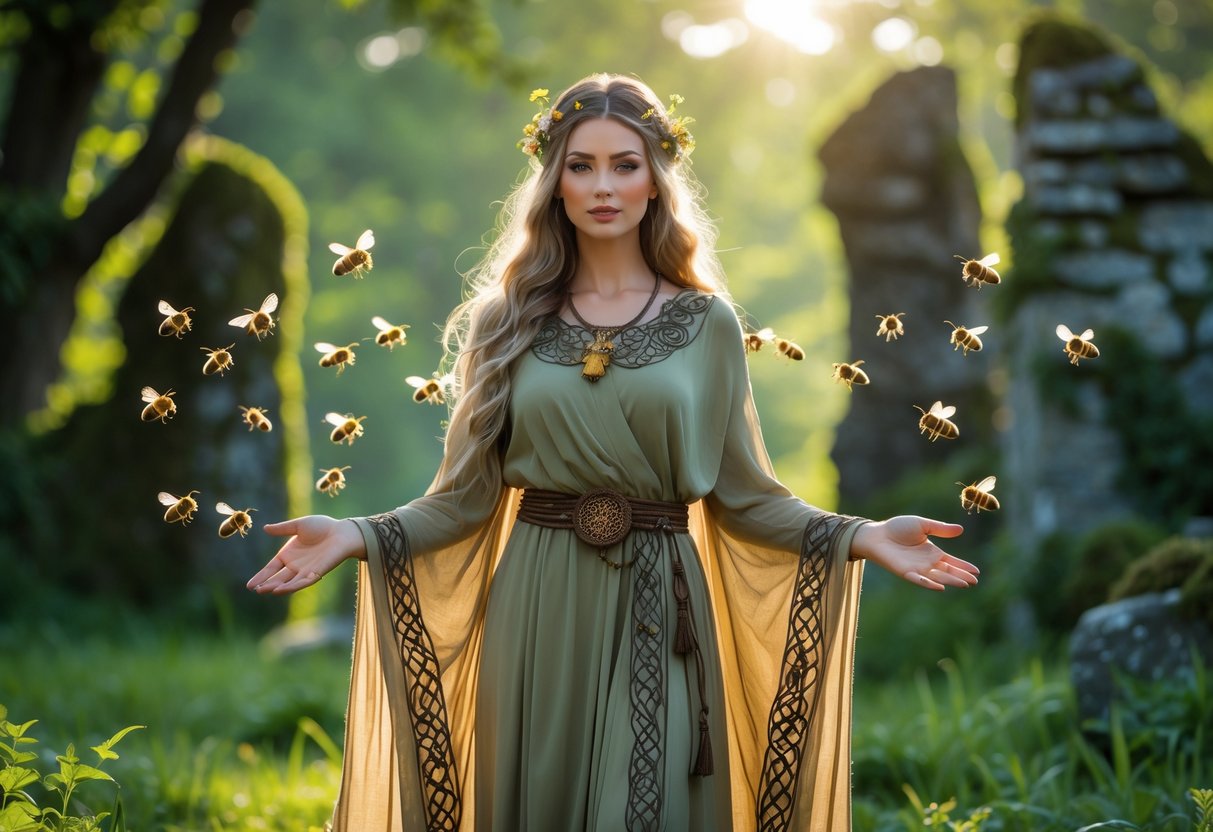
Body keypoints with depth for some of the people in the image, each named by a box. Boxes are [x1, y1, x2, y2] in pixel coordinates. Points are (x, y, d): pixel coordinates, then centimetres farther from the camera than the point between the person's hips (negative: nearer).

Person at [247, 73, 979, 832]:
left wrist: (858, 537, -9)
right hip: (535, 613, 1)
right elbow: (469, 493, 3)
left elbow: (740, 492, 3)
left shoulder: (706, 321, 3)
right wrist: (361, 536, -11)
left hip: (656, 614, -1)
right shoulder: (509, 318, 5)